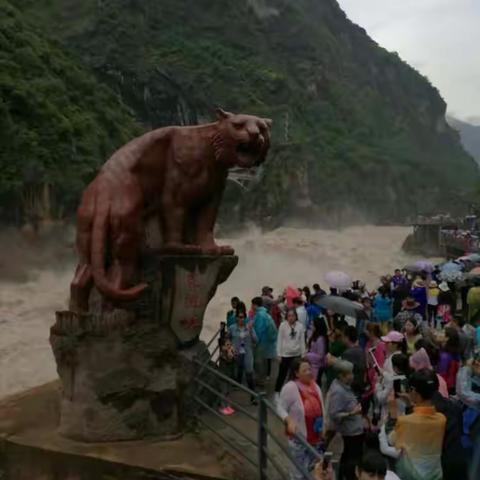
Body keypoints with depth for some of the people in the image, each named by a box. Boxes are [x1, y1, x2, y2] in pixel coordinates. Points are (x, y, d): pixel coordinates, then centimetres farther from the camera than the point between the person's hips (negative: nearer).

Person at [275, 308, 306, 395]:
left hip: (297, 354, 2)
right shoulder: (283, 325, -9)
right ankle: (277, 392, 23)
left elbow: (302, 341, 1)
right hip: (285, 354, -2)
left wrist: (303, 354, 3)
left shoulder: (300, 326, -5)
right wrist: (279, 354, -4)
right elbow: (280, 340, -5)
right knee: (282, 374, 6)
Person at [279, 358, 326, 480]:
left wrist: (323, 428, 10)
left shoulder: (315, 386, 0)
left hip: (315, 436, 6)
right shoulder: (290, 387, -20)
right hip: (299, 437, -6)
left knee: (310, 467, 22)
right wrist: (288, 420, -31)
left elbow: (320, 409, 10)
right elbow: (281, 408, -16)